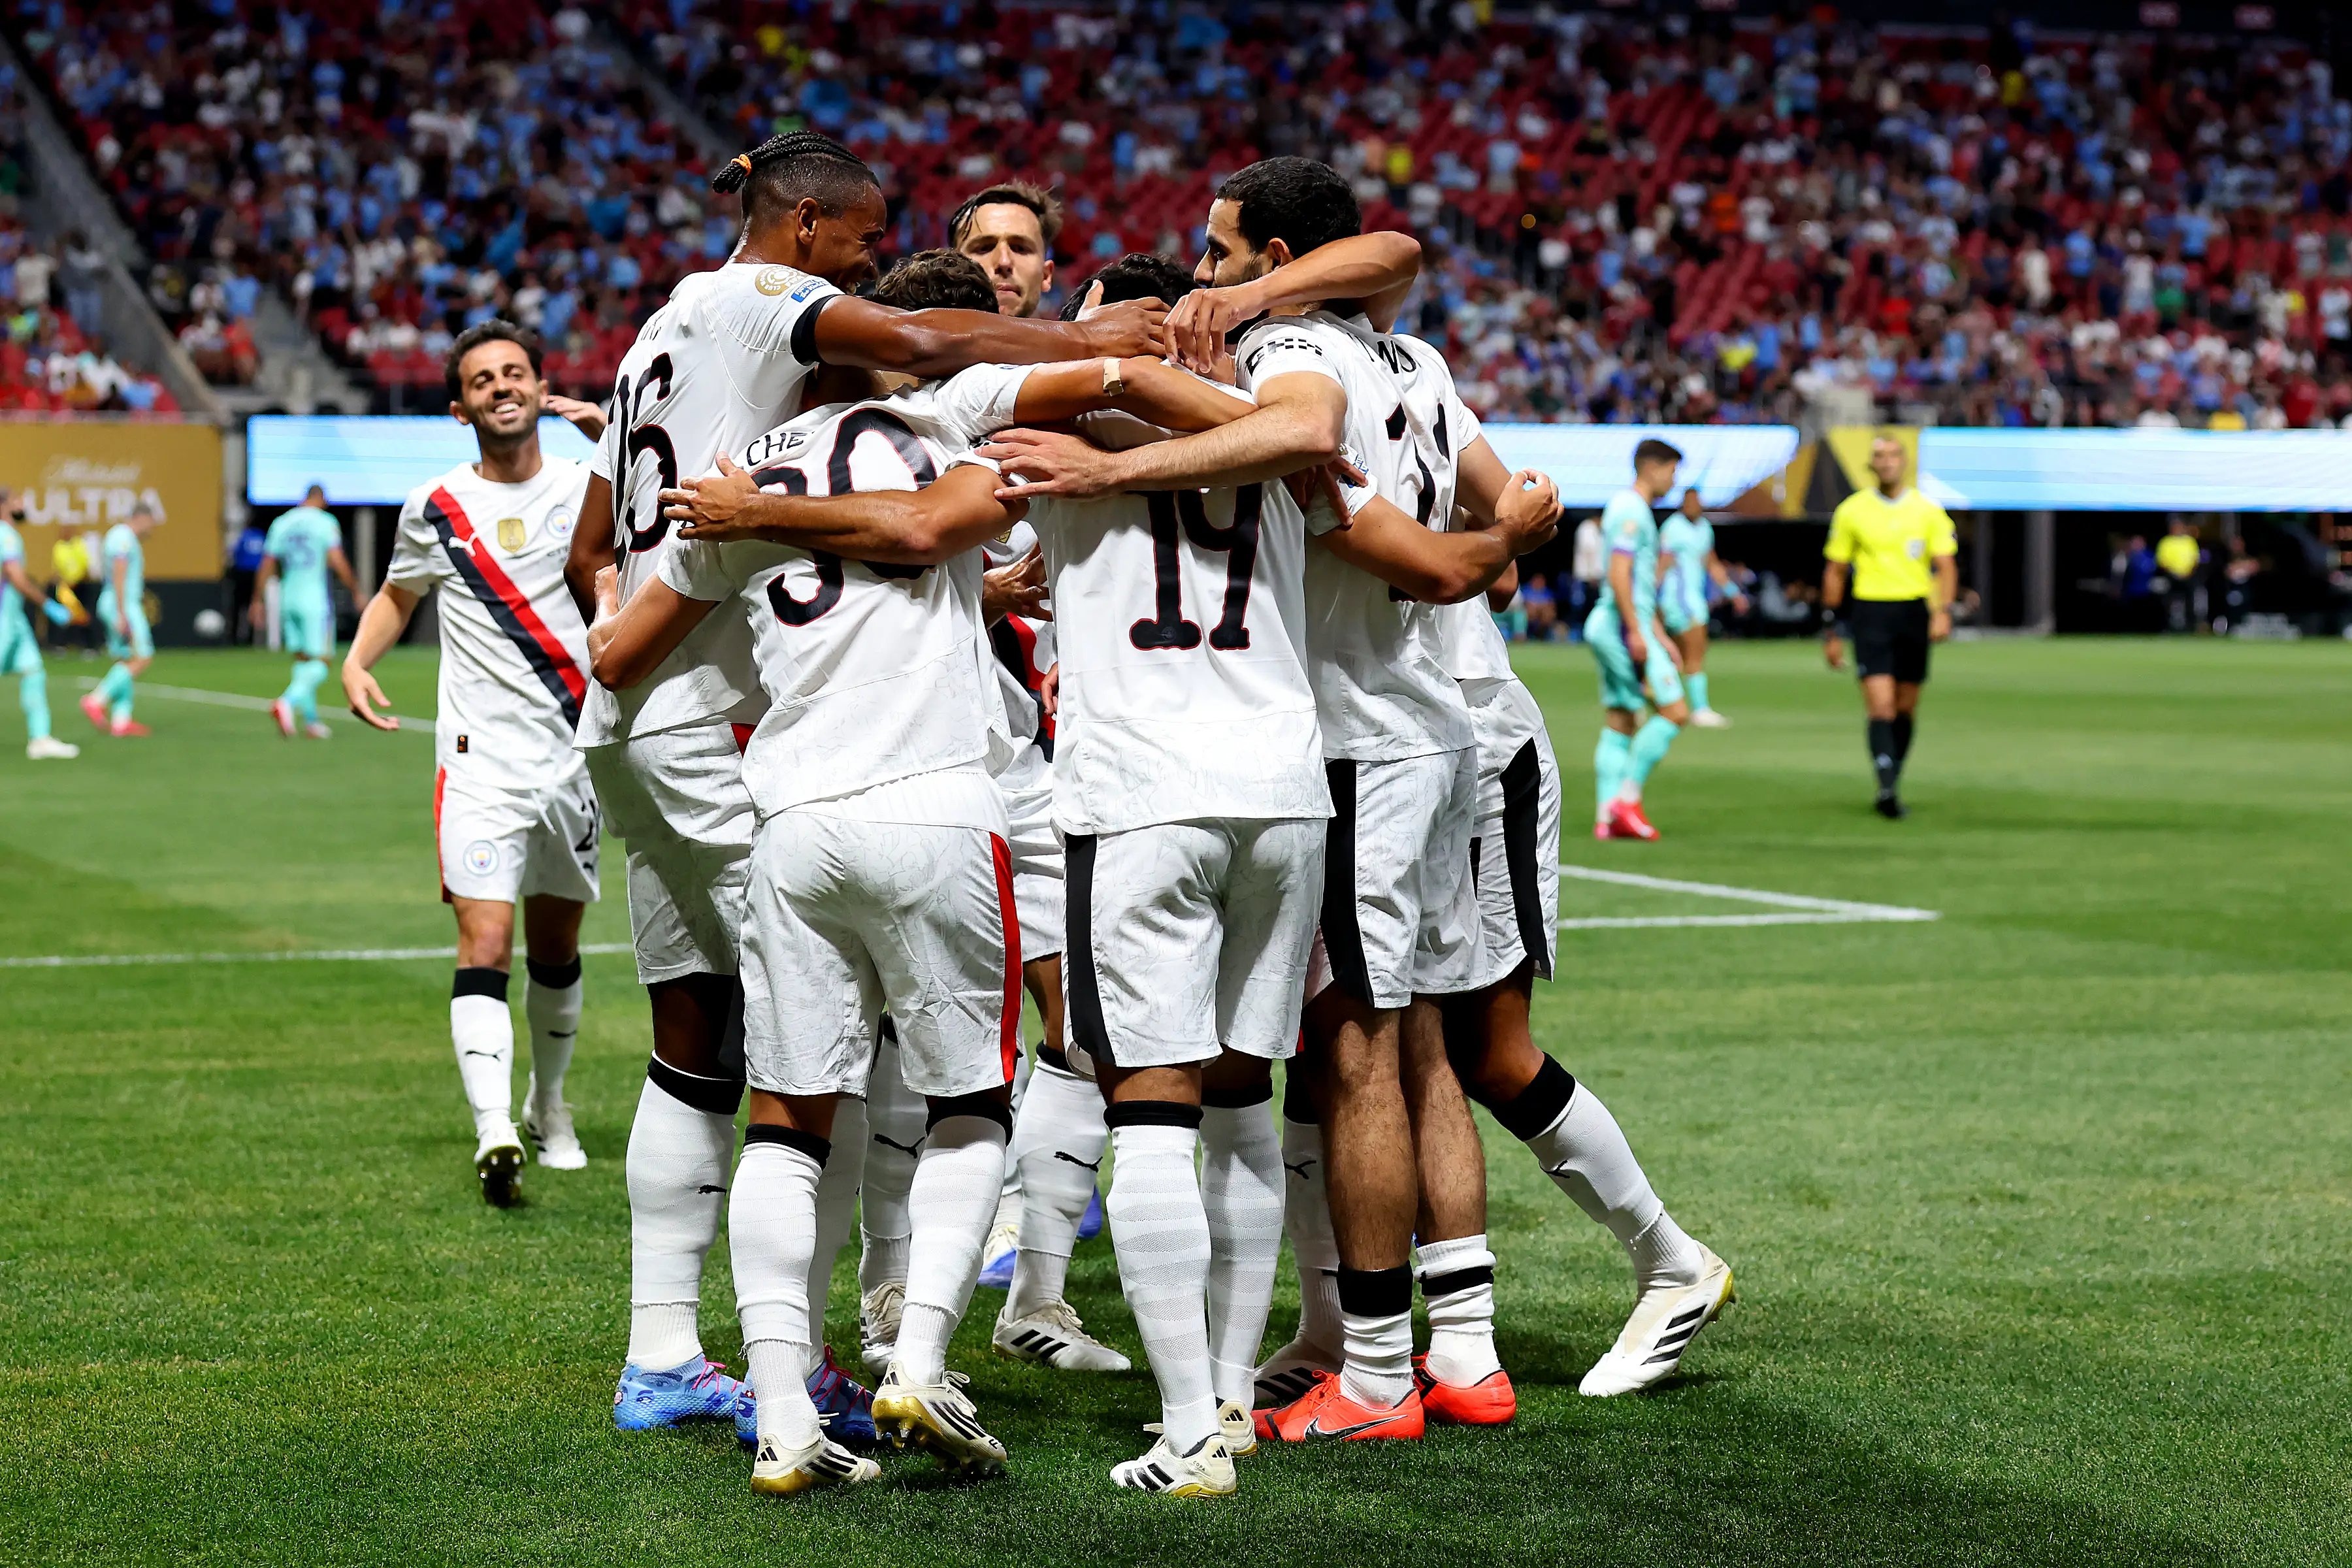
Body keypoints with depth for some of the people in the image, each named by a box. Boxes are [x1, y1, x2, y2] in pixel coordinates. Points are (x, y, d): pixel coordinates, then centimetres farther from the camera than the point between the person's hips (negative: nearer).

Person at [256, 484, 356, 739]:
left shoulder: (281, 522, 9)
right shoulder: (326, 523, -4)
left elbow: (267, 565, 9)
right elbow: (337, 562, -12)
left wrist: (257, 601, 14)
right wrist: (355, 591, 0)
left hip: (288, 601, 5)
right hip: (316, 601, -5)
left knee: (302, 660, 15)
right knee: (320, 663, -4)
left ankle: (311, 720, 13)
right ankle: (288, 702, -27)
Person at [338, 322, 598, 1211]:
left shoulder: (589, 487, 3)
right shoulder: (436, 508, 4)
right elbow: (398, 594, 20)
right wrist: (356, 663, 3)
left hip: (577, 753, 2)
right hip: (480, 760, -2)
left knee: (556, 945, 13)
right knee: (486, 944, -16)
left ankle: (549, 1108, 34)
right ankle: (495, 1134, -27)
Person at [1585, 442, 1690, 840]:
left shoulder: (1630, 508, 21)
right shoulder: (1631, 510, -11)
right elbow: (1618, 575, -20)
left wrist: (1660, 636, 27)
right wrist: (1636, 632, -22)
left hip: (1608, 628, 10)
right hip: (1624, 627, -10)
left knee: (1620, 724, 8)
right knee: (1674, 711, -10)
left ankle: (1606, 816, 4)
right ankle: (1627, 797, -12)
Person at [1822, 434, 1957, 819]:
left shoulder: (1927, 511, 4)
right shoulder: (1851, 511, 3)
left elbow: (1946, 566, 2)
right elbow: (1834, 572, 9)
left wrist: (1943, 611, -16)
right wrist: (1831, 632, 8)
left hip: (1914, 611, 2)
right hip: (1870, 611, -2)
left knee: (1906, 708, 8)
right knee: (1881, 706, -15)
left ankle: (1891, 788, 21)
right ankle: (1887, 789, -23)